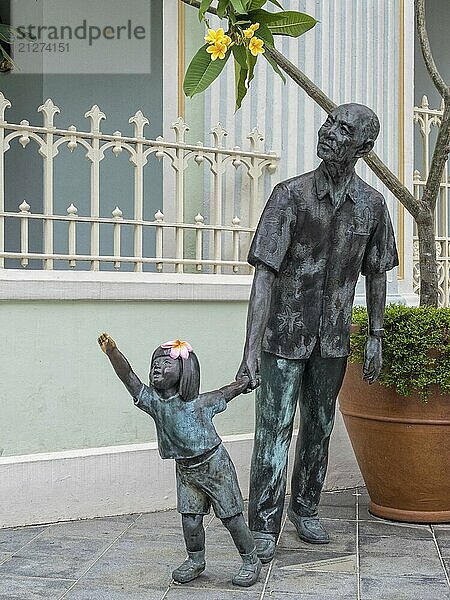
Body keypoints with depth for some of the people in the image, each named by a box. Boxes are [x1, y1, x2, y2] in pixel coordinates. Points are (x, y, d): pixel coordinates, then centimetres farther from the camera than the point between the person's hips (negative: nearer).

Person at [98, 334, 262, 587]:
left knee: (231, 516, 5)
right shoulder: (153, 401, -12)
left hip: (215, 465, -3)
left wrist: (246, 382, -4)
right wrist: (112, 352, -37)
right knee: (190, 519, 2)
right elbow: (128, 376, -25)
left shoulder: (199, 403, -18)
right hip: (185, 471, 3)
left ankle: (251, 560, 21)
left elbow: (226, 392, 3)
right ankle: (196, 561, 27)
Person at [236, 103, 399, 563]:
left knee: (319, 427, 15)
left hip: (333, 339, 4)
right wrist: (252, 348, -24)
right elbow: (264, 274, -17)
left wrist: (375, 338, 10)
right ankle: (263, 526, 6)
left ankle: (305, 509, 32)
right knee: (274, 429, -3)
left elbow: (376, 275, 10)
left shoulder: (372, 205, -2)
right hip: (285, 334, -4)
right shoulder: (290, 195, -13)